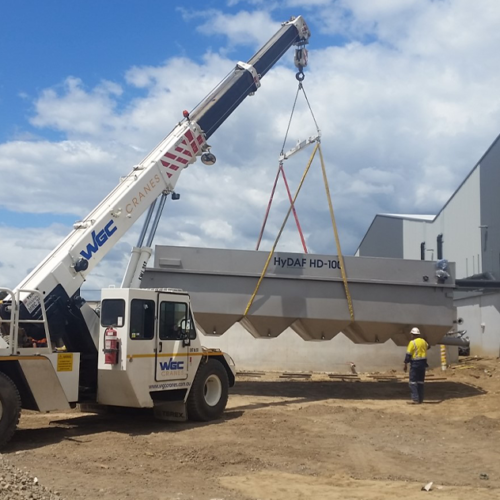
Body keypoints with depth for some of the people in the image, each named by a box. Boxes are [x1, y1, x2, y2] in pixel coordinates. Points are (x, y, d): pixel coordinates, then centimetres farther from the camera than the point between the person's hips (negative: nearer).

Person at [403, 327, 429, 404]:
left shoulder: (412, 342, -12)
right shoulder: (423, 341, 9)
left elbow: (408, 354, -14)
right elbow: (427, 346, 33)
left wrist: (405, 364, -9)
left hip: (415, 363, -7)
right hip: (423, 363, 7)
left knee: (413, 381, -3)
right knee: (421, 381, 13)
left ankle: (415, 399, -10)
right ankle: (420, 399, 16)